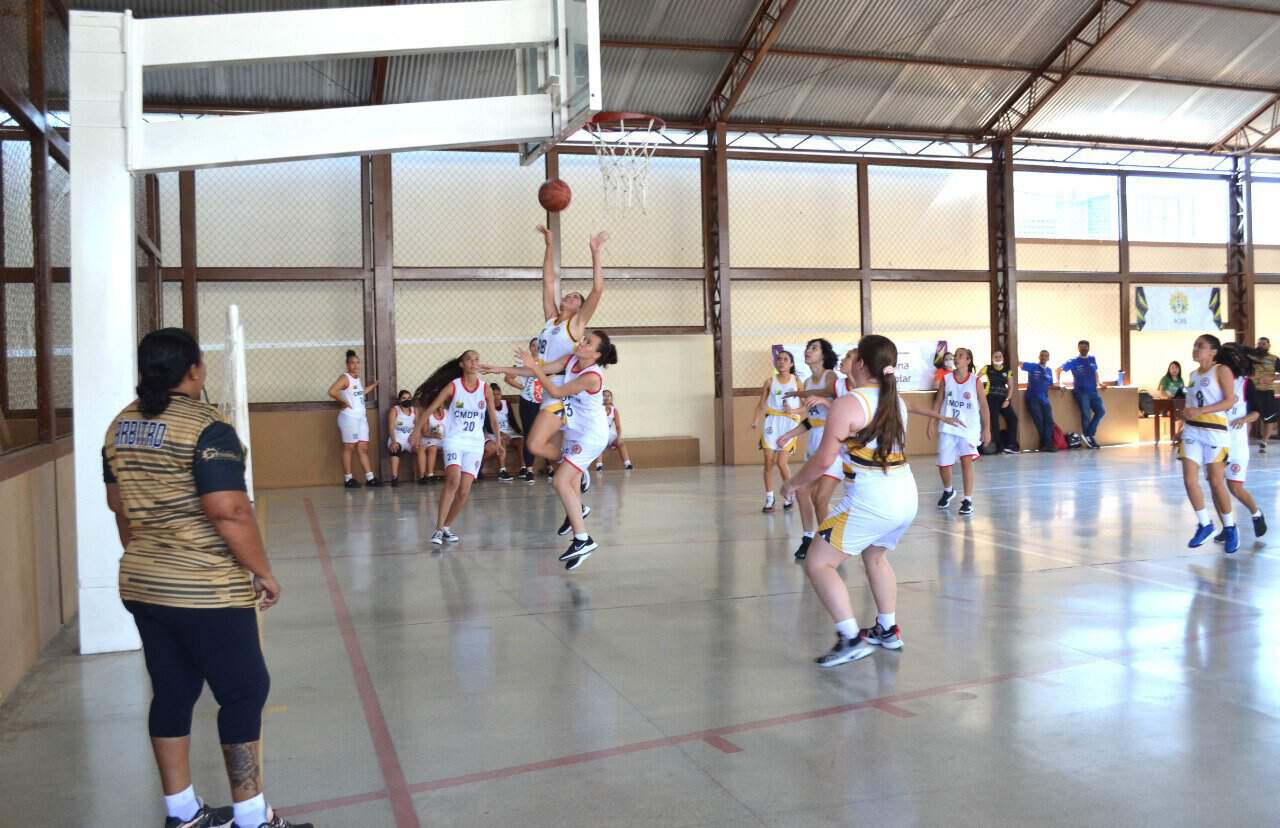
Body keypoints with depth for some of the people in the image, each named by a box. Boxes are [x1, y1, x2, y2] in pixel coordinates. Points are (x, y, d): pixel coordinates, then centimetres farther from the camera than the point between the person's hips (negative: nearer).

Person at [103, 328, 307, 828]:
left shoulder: (121, 426, 8)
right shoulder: (205, 428, -18)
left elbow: (118, 504, 16)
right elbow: (228, 512, -24)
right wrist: (263, 572, -13)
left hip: (142, 586, 8)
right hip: (205, 590, -8)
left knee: (172, 693, 16)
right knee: (243, 692, 3)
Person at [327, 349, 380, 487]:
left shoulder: (357, 378, 14)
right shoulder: (344, 377, -11)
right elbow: (332, 391, -24)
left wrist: (372, 386, 28)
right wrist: (344, 402, -15)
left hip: (361, 417, 8)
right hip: (349, 417, -8)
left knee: (363, 448, 7)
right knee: (349, 447, -3)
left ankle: (370, 478, 7)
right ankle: (348, 479, 3)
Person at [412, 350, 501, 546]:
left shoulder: (485, 388, 1)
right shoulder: (453, 386, -4)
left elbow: (493, 418, 8)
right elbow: (431, 408, -3)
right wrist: (418, 429, -10)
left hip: (475, 443, 3)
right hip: (454, 439, -3)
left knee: (464, 491, -2)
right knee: (454, 479, -25)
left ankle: (446, 527, 19)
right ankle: (438, 529, -20)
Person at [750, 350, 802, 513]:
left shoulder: (796, 382, 2)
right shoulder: (770, 381, 5)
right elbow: (761, 405, 2)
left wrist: (793, 410, -14)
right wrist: (755, 421, -12)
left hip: (789, 423, -2)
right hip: (772, 422, 2)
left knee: (781, 462, -8)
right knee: (768, 462, 0)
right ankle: (769, 498, 11)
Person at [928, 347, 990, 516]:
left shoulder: (975, 381, -4)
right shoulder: (946, 379, 0)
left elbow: (984, 407, -1)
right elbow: (938, 402, 7)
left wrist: (987, 429, -3)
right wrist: (931, 422, 1)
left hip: (969, 428, -2)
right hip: (948, 428, 2)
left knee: (967, 461, -17)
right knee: (943, 464, 5)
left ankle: (968, 500, -7)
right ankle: (948, 491, 35)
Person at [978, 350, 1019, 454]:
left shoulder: (1007, 370, 9)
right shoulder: (987, 368, 2)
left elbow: (1011, 386, 7)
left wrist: (1007, 399, -3)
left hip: (1003, 399, 3)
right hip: (991, 398, -3)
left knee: (1012, 418, -5)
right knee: (994, 422, -6)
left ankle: (1011, 445, 0)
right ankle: (999, 446, -2)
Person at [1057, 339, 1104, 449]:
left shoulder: (1092, 359, 11)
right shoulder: (1074, 361, -2)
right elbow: (1059, 369, 0)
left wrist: (1098, 383, 13)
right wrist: (1059, 383, -7)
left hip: (1093, 391, 5)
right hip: (1081, 392, -5)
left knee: (1101, 412, -4)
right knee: (1086, 415, -4)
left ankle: (1088, 435, 5)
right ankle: (1089, 437, 7)